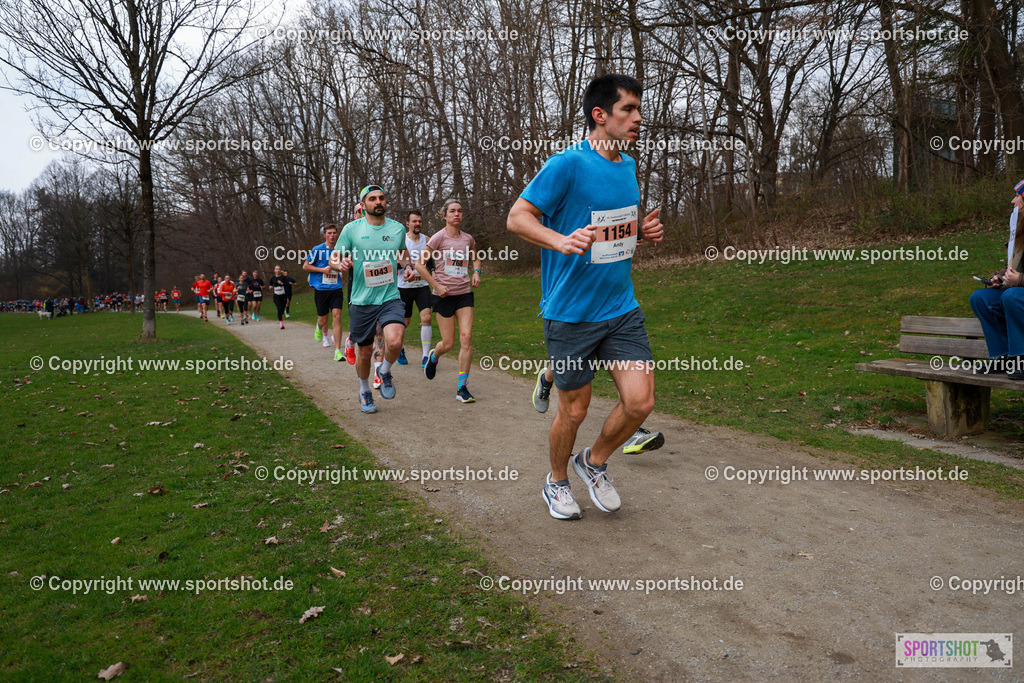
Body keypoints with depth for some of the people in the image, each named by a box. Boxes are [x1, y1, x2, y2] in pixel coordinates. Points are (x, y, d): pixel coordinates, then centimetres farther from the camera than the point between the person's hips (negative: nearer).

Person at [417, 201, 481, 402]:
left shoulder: (468, 239, 7)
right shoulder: (439, 237, -7)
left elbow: (475, 258, 28)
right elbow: (419, 264, -6)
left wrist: (476, 272, 7)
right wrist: (436, 285, -12)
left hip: (464, 293, 3)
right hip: (444, 295, -3)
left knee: (466, 338, -10)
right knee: (448, 344, 1)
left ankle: (462, 388, -4)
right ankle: (433, 357, 39)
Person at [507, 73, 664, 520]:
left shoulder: (628, 166, 10)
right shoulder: (567, 164, -13)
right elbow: (517, 217, -13)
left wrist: (645, 229, 4)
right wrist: (562, 240, -30)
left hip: (622, 309, 6)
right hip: (571, 313, -6)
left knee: (640, 401, -3)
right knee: (574, 410, 6)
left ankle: (594, 462, 26)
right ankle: (557, 481, 34)